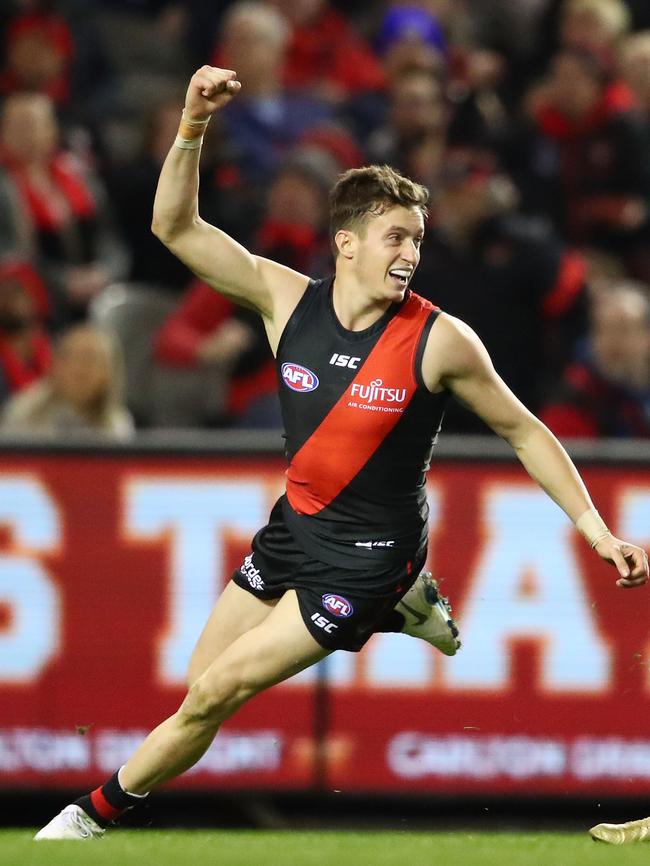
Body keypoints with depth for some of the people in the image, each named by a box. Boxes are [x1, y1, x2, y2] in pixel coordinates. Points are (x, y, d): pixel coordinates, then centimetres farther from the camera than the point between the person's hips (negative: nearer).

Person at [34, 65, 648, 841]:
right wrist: (193, 128, -24)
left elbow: (523, 433, -6)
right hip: (293, 526, 5)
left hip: (368, 552, -5)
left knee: (214, 695, -8)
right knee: (199, 695, 13)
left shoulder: (440, 341, -17)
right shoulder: (288, 300, -8)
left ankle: (98, 811, 14)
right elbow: (176, 227, -9)